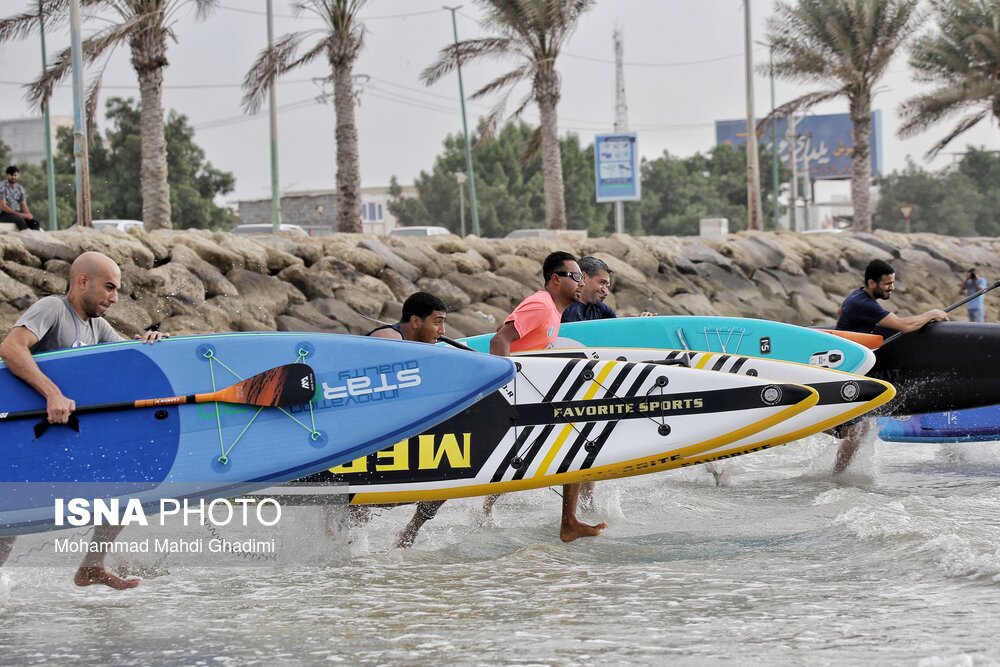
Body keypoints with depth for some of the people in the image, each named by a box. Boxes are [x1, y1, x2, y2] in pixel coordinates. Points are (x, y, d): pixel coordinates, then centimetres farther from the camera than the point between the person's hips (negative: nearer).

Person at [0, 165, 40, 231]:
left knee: (34, 222, -21)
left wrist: (28, 214, -15)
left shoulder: (20, 188, 11)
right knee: (20, 219, -35)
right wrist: (19, 214, -19)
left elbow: (24, 205, 9)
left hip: (18, 214, 5)